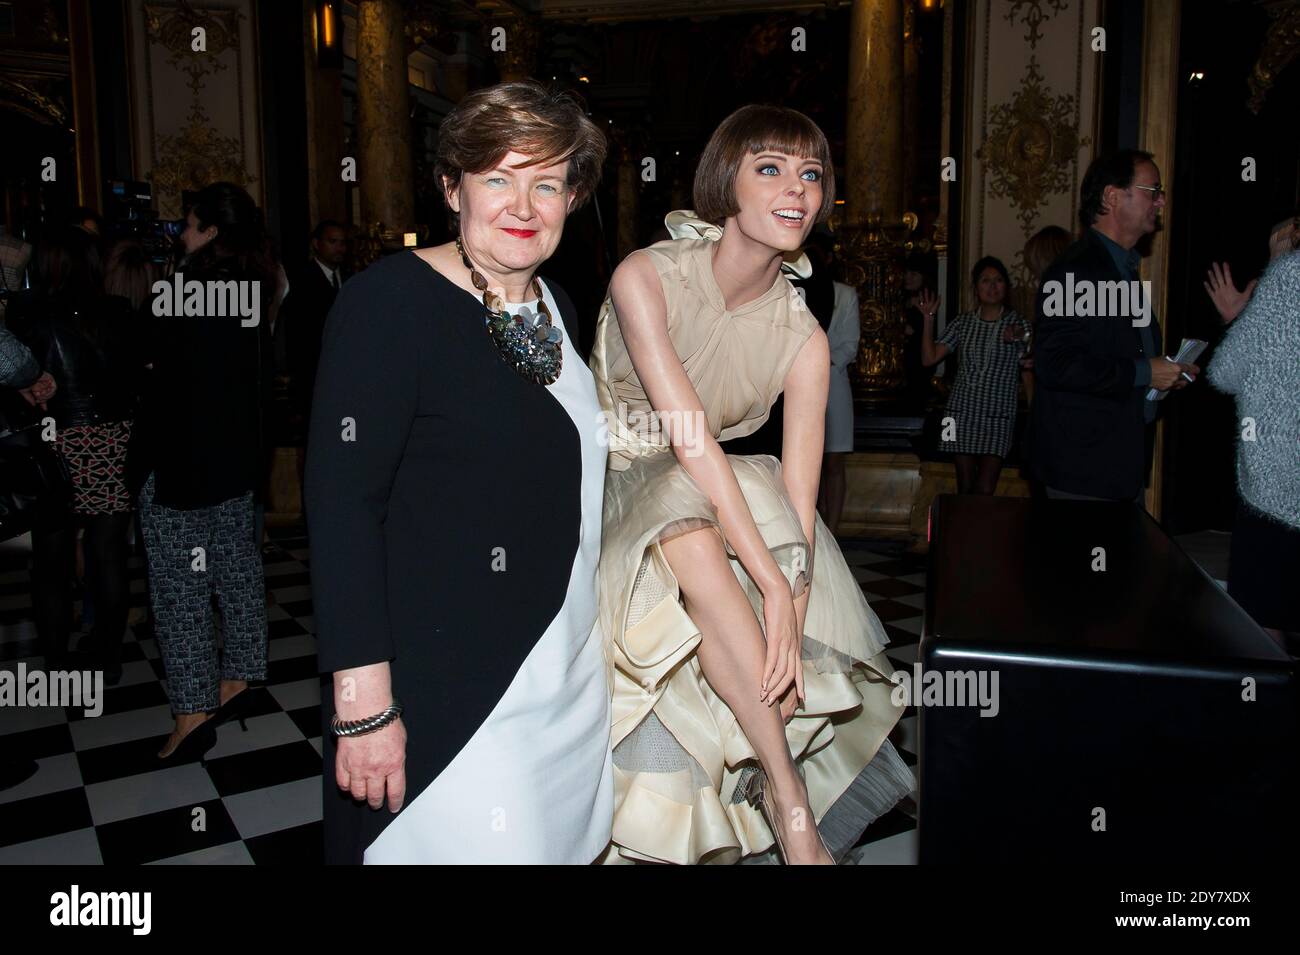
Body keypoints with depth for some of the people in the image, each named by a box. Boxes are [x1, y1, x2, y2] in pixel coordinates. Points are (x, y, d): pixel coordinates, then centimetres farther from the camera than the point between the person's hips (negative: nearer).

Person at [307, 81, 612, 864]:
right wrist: (363, 704, -22)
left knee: (561, 842, 17)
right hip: (442, 690, -7)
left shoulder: (557, 306, 9)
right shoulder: (389, 301, -14)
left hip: (566, 674, 7)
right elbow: (341, 504, -18)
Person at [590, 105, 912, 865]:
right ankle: (786, 793, -23)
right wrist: (770, 583, -32)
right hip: (615, 493, -3)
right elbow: (689, 435, -27)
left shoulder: (803, 340, -7)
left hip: (707, 500, 4)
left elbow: (799, 503, -12)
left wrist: (790, 629, -26)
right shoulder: (647, 278, -18)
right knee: (694, 529, -32)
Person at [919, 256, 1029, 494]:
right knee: (965, 488, 7)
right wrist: (928, 319, -4)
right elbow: (929, 358, 2)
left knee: (985, 490, -10)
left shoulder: (1018, 324, 3)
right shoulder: (963, 323, 8)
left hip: (998, 416, -2)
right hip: (963, 413, 2)